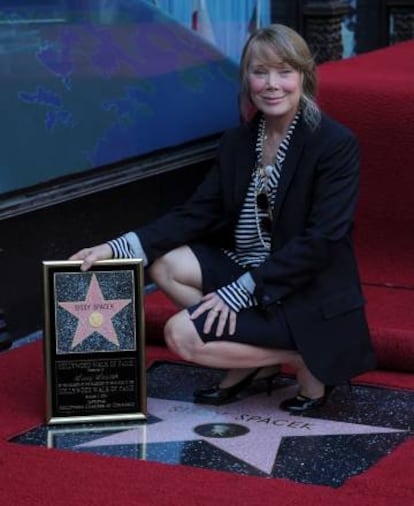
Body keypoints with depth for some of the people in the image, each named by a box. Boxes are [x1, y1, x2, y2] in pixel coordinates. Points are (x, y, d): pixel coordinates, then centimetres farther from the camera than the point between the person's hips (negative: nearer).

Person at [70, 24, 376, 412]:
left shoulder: (336, 143, -17)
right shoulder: (238, 141, 3)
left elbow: (321, 241, -21)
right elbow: (196, 214, 1)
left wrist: (240, 291, -22)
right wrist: (118, 248, -12)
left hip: (308, 295, -7)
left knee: (181, 334, -16)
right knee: (164, 263, -7)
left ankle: (304, 358, -2)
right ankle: (250, 361, 2)